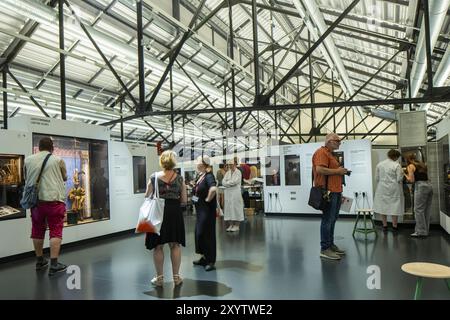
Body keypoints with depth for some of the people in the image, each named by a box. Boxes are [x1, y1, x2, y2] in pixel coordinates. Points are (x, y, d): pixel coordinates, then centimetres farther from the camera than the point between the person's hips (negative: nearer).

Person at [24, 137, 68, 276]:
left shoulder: (28, 160, 6)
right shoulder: (58, 160, -1)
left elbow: (26, 180, 18)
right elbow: (64, 178, 12)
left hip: (36, 201, 4)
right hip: (54, 200, -4)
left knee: (37, 231, 15)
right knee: (55, 232, -1)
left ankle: (40, 261, 27)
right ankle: (54, 264, -4)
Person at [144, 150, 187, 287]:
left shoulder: (154, 177, -5)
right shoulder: (179, 178, -2)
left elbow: (147, 197, 0)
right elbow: (184, 201, 0)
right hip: (175, 213, 1)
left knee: (158, 246, 10)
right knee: (175, 245, 12)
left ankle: (159, 278, 19)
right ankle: (176, 276, 19)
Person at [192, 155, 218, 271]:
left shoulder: (208, 176, -17)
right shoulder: (200, 176, 10)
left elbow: (213, 188, -36)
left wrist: (208, 199, -23)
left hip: (207, 209, -9)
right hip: (200, 209, 9)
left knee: (206, 233, -3)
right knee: (199, 232, 15)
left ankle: (211, 261, 8)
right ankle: (204, 257, 28)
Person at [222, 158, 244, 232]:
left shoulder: (238, 172, -2)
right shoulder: (227, 173, 15)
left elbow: (234, 181, -14)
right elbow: (223, 182, 6)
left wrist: (227, 182, -2)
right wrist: (230, 183, -9)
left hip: (235, 192, -6)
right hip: (228, 192, 6)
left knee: (236, 207, -4)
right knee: (229, 207, 4)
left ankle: (236, 225, 1)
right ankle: (231, 224, 10)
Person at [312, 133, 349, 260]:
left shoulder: (331, 154, 23)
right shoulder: (321, 152, -9)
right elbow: (319, 169, -23)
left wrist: (342, 171, 16)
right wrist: (337, 171, -15)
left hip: (336, 192, 10)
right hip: (328, 192, -10)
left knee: (332, 220, 14)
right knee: (327, 220, -7)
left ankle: (331, 245, 23)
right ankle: (325, 249, -3)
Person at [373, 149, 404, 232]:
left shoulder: (379, 164, 2)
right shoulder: (396, 165, -10)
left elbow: (376, 178, 5)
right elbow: (399, 179, -11)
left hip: (382, 189, 3)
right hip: (394, 189, -3)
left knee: (383, 206, 10)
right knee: (394, 207, 6)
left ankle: (384, 226, 16)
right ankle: (394, 226, 11)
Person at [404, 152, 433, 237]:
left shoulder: (410, 166, -1)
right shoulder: (422, 164, 20)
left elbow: (412, 180, -7)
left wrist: (405, 175, 10)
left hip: (420, 186, -8)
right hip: (429, 185, 8)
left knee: (419, 209, -2)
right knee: (427, 210, 11)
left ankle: (421, 231, -1)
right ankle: (425, 230, 18)